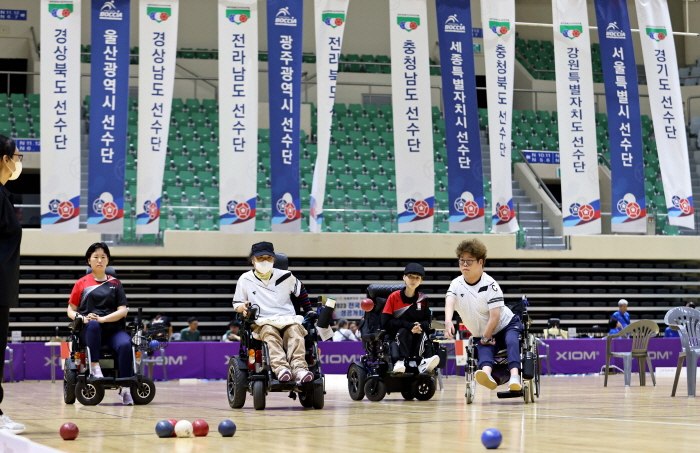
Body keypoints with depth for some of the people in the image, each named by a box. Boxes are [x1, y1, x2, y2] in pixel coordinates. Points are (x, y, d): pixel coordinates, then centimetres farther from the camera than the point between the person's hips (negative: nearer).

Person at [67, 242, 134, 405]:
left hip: (113, 329, 1)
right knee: (93, 324, -38)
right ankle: (95, 366, -36)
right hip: (88, 331, -1)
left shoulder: (115, 283, 16)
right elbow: (71, 310, 13)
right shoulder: (81, 284, 15)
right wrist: (82, 318, -10)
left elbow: (123, 310, 5)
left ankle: (125, 389, -32)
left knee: (125, 344, -32)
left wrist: (103, 319, -12)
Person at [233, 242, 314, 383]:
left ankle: (299, 367, -53)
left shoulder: (285, 277, 15)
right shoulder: (245, 280, 13)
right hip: (262, 322, -1)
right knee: (270, 333, -37)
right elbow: (237, 304, 17)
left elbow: (301, 291, 30)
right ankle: (280, 368, -58)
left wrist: (308, 312, 24)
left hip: (288, 319, 1)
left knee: (295, 331, -34)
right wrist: (243, 307, -7)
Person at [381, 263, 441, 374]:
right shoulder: (394, 297, 0)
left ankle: (423, 362, -52)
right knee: (403, 332, -34)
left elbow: (427, 322, 8)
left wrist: (419, 326, -18)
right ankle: (402, 360, -49)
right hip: (396, 335, -2)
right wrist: (409, 325, -19)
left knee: (423, 334, -31)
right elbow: (385, 323, -7)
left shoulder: (423, 299, 8)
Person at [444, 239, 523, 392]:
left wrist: (486, 337, -19)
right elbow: (450, 301, -22)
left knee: (512, 341, -34)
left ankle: (514, 376, -55)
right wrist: (448, 321, -43)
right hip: (483, 334, 3)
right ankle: (486, 373, -61)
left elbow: (495, 315, -21)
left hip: (507, 326, -3)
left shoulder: (489, 284, -17)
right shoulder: (456, 284, -2)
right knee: (484, 349, -30)